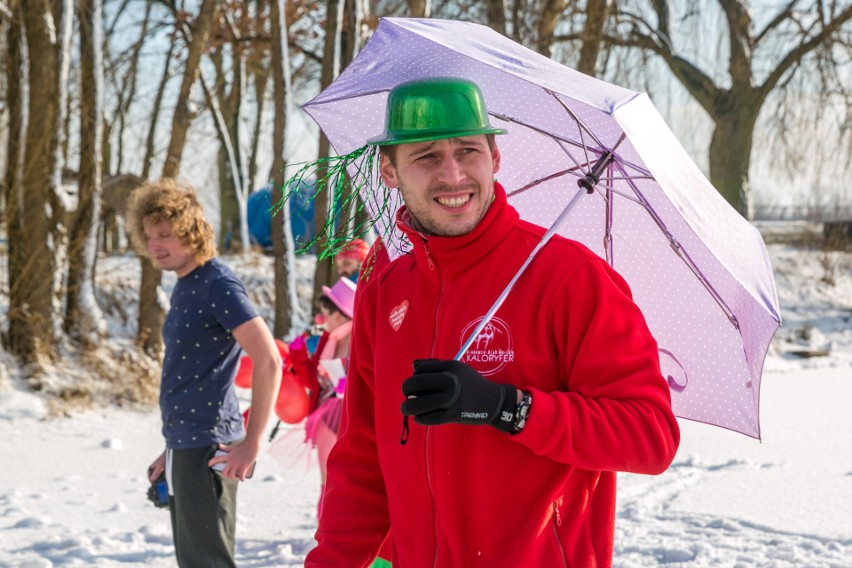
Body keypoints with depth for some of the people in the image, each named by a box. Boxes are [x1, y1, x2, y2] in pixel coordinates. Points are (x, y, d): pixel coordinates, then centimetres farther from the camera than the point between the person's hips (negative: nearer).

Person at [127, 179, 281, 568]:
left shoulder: (218, 285, -14)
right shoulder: (184, 287, 15)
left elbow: (268, 361, -21)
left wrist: (252, 443, -21)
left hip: (208, 448, -10)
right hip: (186, 446, 10)